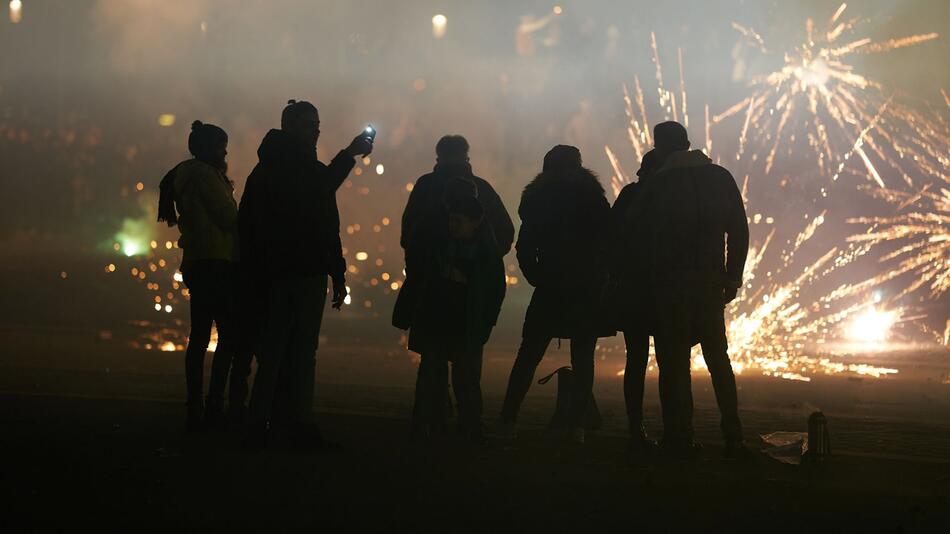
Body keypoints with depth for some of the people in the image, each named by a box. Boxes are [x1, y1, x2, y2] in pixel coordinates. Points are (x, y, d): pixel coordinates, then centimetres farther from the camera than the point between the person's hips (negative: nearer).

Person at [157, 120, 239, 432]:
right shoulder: (204, 174, -8)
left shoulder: (186, 175, 21)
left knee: (200, 336, 8)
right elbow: (227, 216, -12)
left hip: (195, 263, 10)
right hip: (214, 262, -10)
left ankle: (195, 410, 7)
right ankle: (214, 406, -16)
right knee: (229, 334, -11)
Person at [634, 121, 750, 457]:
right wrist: (733, 277, 9)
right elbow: (739, 231, 4)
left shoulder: (657, 184, -1)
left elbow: (645, 236, -2)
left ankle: (679, 436, -7)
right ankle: (733, 438, 5)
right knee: (718, 356, 11)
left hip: (671, 283, -3)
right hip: (712, 281, 4)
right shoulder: (721, 178, 7)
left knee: (674, 360, -1)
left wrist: (650, 279, 9)